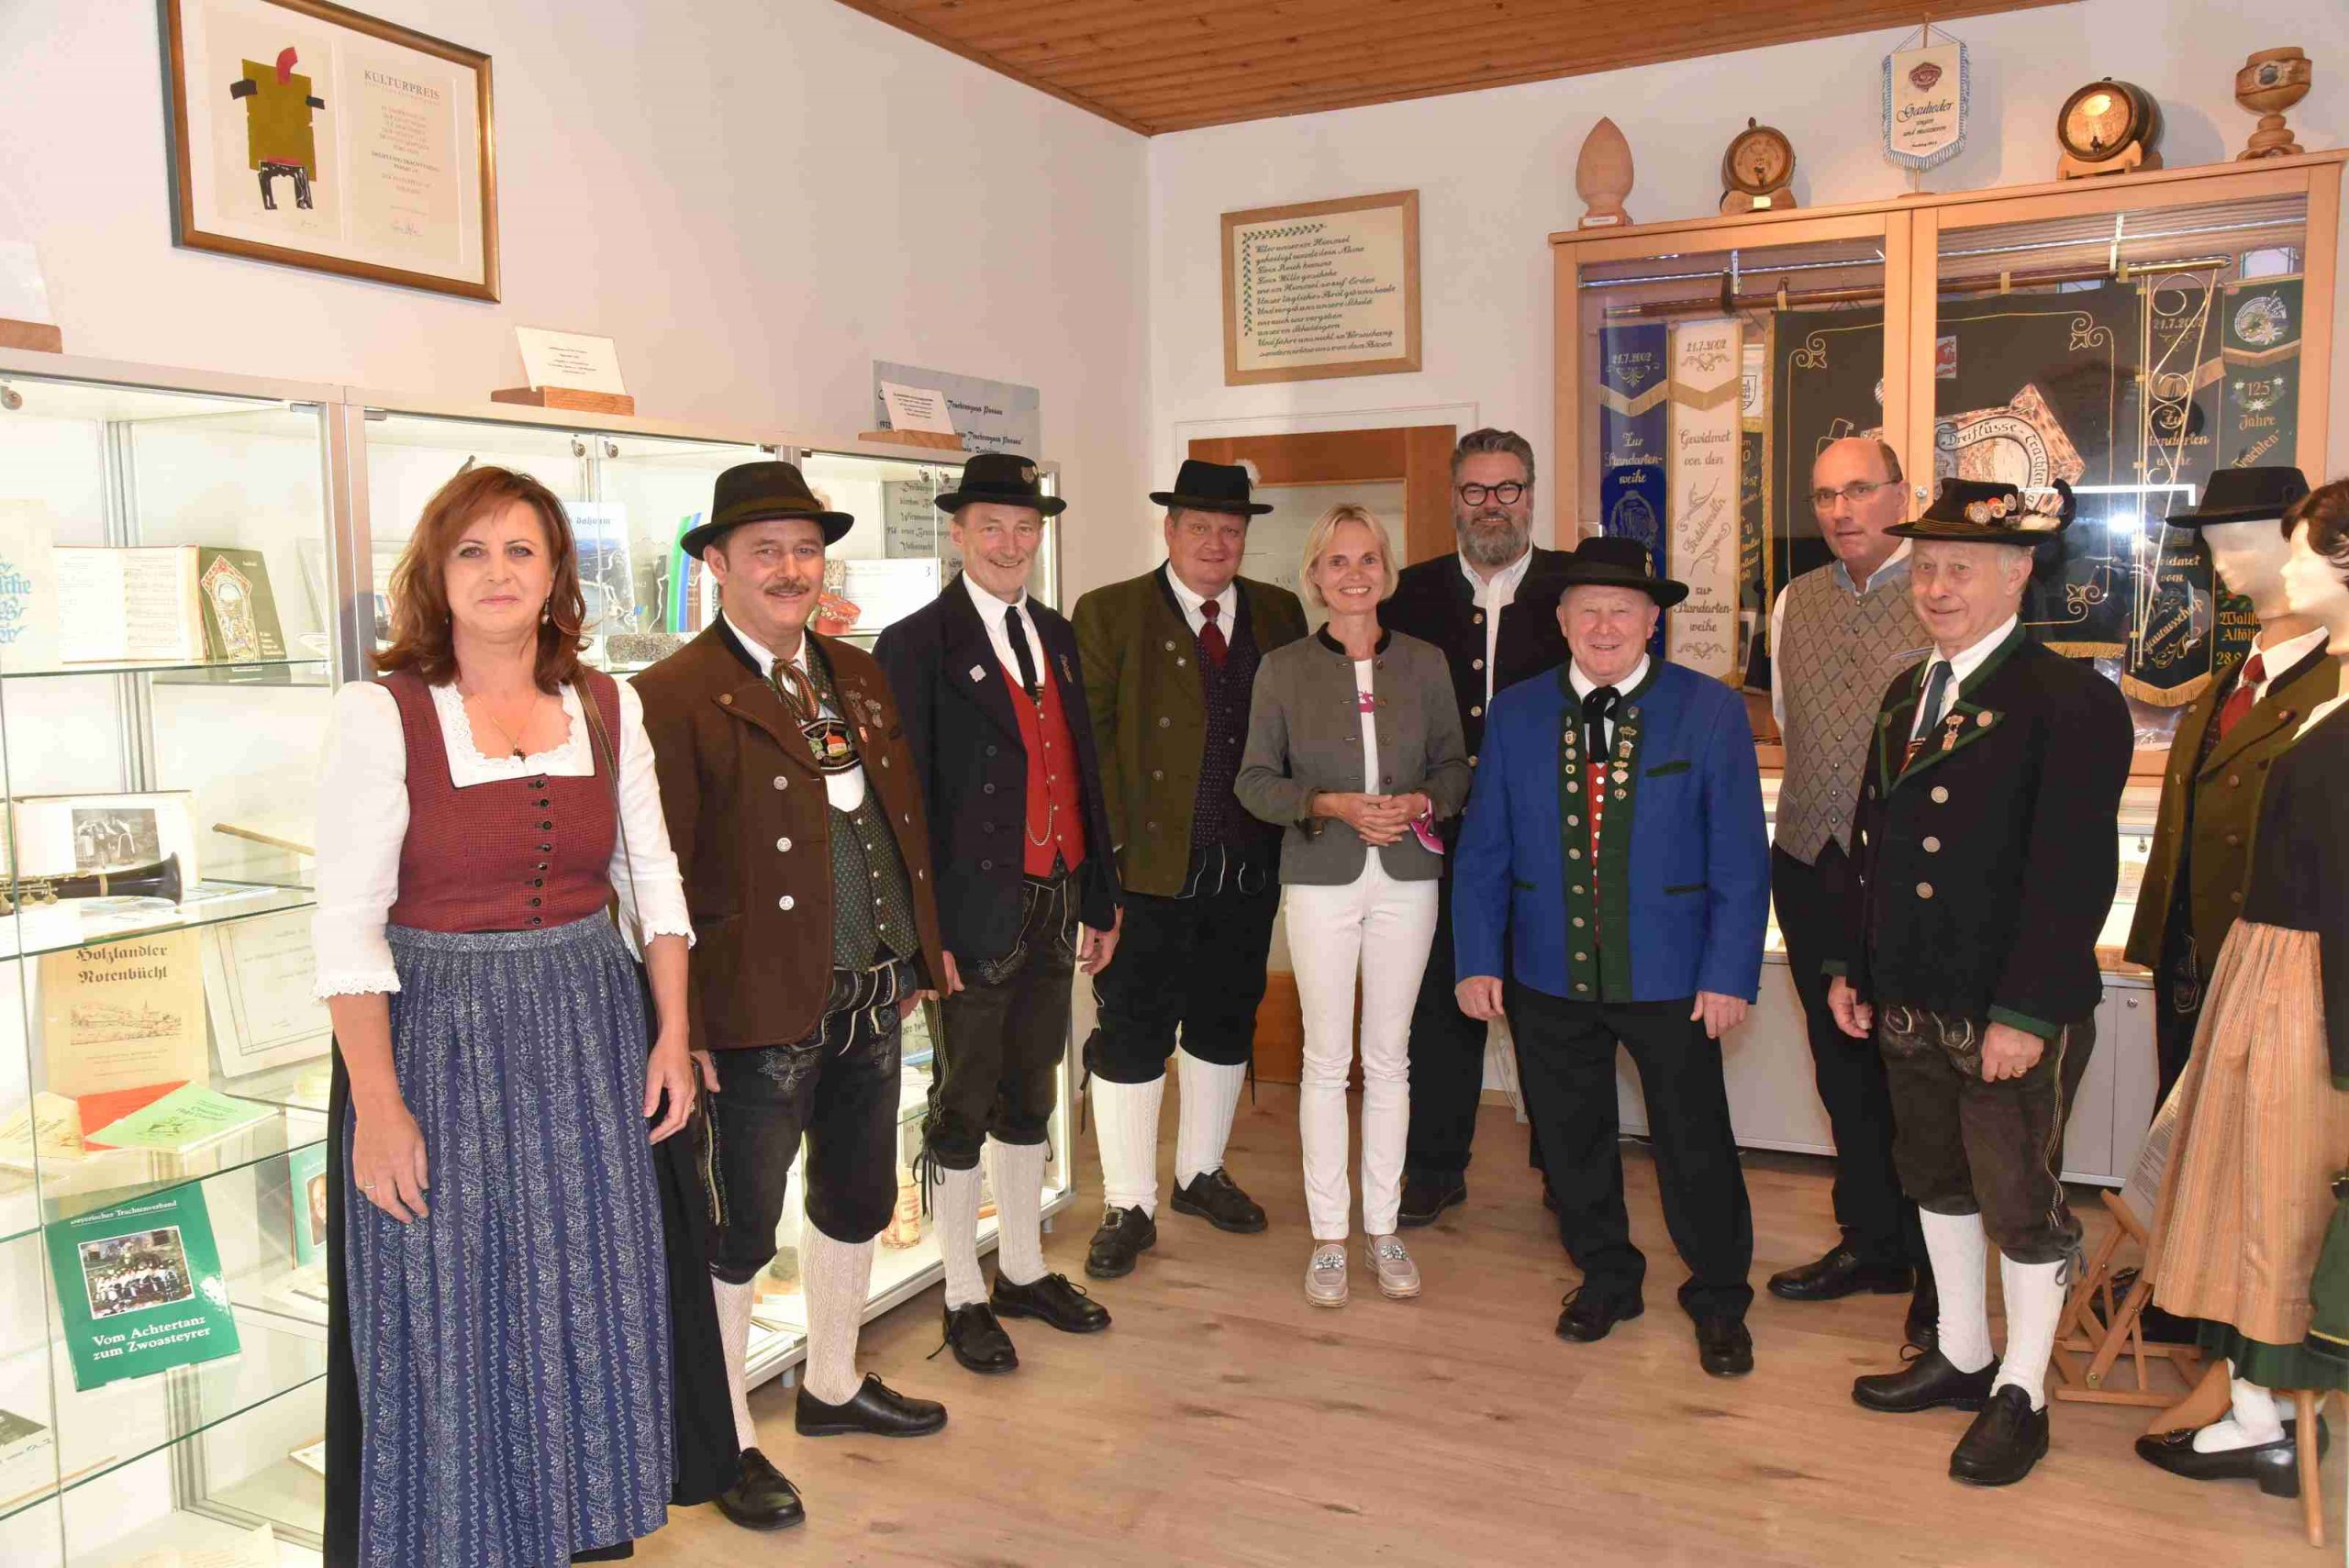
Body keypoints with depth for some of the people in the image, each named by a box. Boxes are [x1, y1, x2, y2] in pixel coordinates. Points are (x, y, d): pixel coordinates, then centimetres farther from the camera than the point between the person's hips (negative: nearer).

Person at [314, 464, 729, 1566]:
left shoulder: (608, 708, 3)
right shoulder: (381, 714, -9)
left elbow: (652, 882, 7)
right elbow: (348, 920, -11)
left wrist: (672, 1034, 1)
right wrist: (375, 1102, -14)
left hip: (592, 1032, 4)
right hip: (441, 1034, -3)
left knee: (593, 1296, 14)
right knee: (450, 1318, 7)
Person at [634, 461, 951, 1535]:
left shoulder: (858, 676, 11)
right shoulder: (677, 696, -13)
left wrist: (915, 959, 13)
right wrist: (683, 1024, -18)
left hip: (871, 1000, 8)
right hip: (763, 1011, -7)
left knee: (858, 1203, 21)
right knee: (740, 1231, 8)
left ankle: (832, 1387, 43)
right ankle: (725, 1439, 27)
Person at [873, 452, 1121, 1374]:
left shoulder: (1056, 636, 12)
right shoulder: (917, 645, -8)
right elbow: (905, 799, -12)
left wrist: (1099, 899, 13)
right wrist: (926, 931, -16)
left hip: (1053, 909, 6)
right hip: (975, 916, -6)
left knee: (1030, 1096, 18)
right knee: (962, 1108, 7)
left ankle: (1024, 1271, 34)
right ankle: (963, 1296, 22)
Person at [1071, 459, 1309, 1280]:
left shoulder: (1279, 614, 8)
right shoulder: (1109, 614, -3)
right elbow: (1088, 740, -7)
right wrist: (1109, 846, -13)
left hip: (1248, 867, 4)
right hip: (1148, 868, -4)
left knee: (1225, 1026, 16)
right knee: (1132, 1035, 3)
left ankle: (1201, 1173, 35)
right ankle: (1129, 1205, 17)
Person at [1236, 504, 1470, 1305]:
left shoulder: (1424, 663, 4)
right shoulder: (1283, 668, -1)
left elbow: (1455, 764, 10)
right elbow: (1254, 779, 0)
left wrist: (1422, 801, -11)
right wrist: (1331, 805, -15)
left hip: (1407, 878, 2)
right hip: (1321, 879, -2)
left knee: (1389, 1057, 9)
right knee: (1326, 1059, 4)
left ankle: (1382, 1229, 21)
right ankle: (1327, 1236, 15)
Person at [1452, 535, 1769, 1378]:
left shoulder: (1710, 711, -4)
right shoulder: (1515, 713, 3)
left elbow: (1740, 858, -5)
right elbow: (1482, 850, 5)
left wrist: (1729, 975, -10)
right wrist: (1478, 959, -1)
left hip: (1671, 978, -2)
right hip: (1549, 978, 2)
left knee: (1694, 1144, 9)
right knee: (1571, 1140, 15)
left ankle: (1718, 1301, 32)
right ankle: (1605, 1278, 38)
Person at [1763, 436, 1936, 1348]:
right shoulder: (1794, 603, 10)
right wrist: (1823, 801, 12)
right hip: (1810, 861, 6)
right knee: (1842, 1065, 14)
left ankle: (1937, 1270, 17)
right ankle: (1870, 1243, 30)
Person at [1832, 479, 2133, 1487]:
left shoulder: (2070, 701, -14)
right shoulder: (1905, 695, 10)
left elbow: (2074, 872, -19)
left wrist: (2025, 1014, -21)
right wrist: (1848, 966, 11)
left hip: (2015, 1016, -7)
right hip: (1911, 1005, 8)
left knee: (2020, 1202, 6)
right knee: (1937, 1179, 19)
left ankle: (2020, 1395, 24)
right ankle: (1960, 1356, 38)